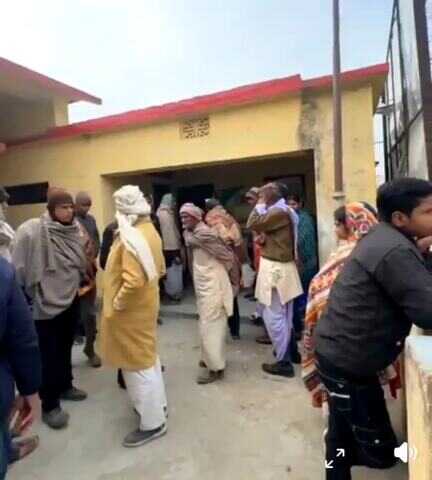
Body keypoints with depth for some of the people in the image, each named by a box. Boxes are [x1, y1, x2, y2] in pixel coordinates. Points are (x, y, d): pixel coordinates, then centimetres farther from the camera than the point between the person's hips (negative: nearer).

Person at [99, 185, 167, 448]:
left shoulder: (132, 238, -25)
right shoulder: (149, 230, 5)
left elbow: (133, 281, -33)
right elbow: (159, 269, 13)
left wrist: (117, 304, -20)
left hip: (131, 310, -9)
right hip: (145, 304, 10)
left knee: (137, 365, 5)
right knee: (148, 357, 23)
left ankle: (153, 423, 20)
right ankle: (157, 403, 41)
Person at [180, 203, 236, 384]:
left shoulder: (203, 234, -20)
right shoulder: (189, 234, 8)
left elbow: (227, 256, -15)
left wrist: (233, 278, -4)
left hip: (212, 285, -9)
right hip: (202, 285, 9)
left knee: (210, 325, -2)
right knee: (209, 323, 19)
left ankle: (216, 367, 11)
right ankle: (210, 358, 35)